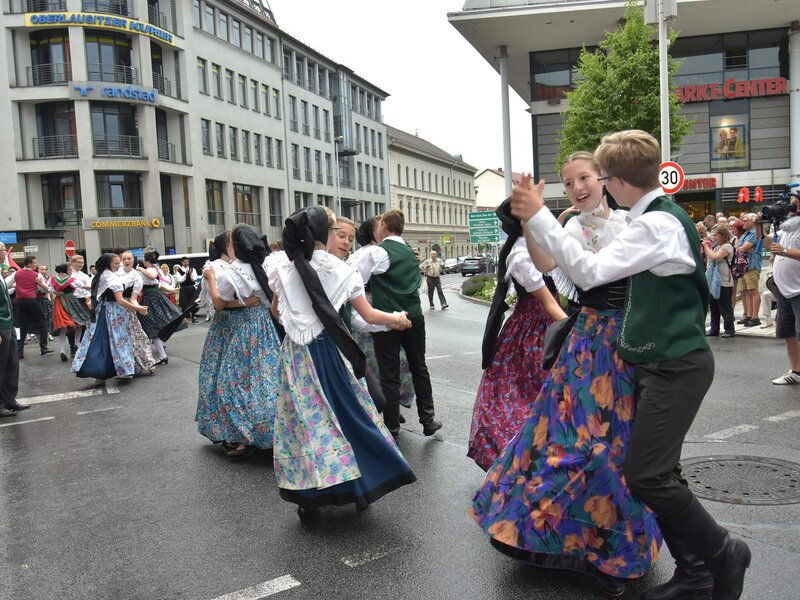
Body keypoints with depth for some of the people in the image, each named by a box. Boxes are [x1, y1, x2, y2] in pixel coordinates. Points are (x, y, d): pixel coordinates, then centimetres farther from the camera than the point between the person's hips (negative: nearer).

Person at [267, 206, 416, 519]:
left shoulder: (281, 266, 1)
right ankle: (359, 486, 20)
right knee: (347, 414, 11)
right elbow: (369, 315, -2)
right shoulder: (339, 270, -7)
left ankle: (308, 496, 16)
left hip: (294, 352, 3)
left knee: (302, 419, 9)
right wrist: (397, 318, 16)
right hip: (328, 351, -2)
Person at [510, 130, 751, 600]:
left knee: (645, 474, -9)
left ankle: (722, 552, 12)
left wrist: (539, 216, -24)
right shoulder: (661, 216, 13)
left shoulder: (657, 224, -19)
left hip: (676, 367, -10)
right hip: (662, 362, 10)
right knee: (658, 473, 12)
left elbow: (589, 271, -27)